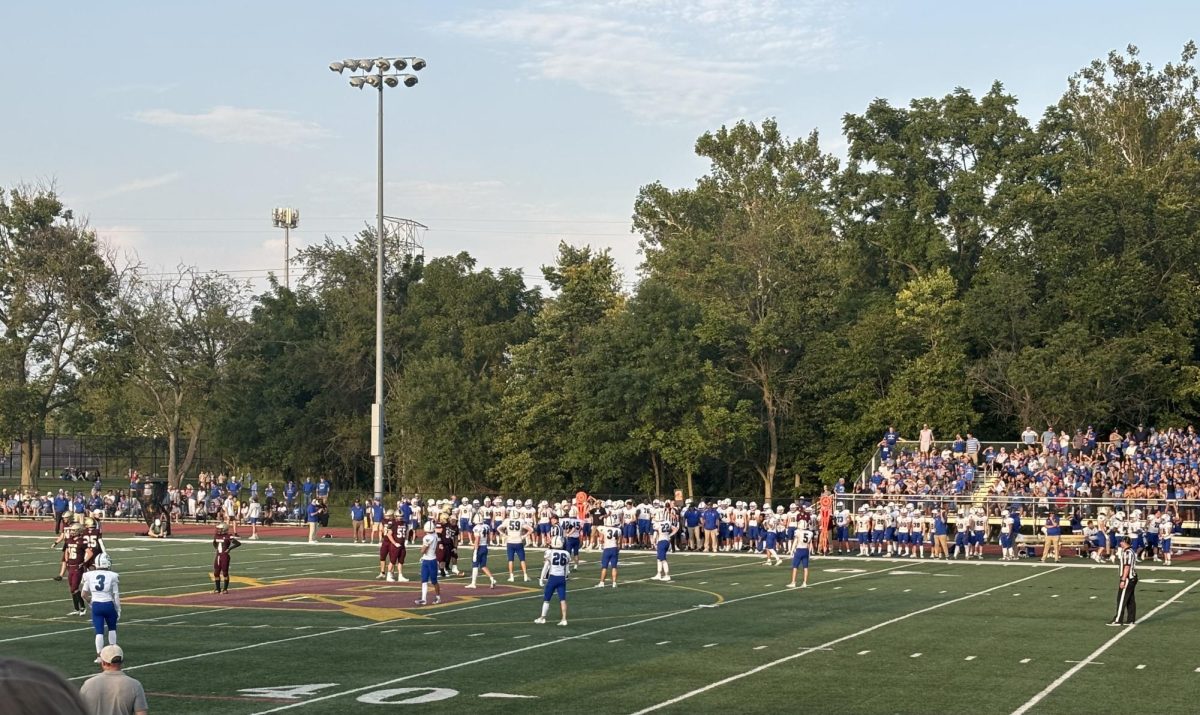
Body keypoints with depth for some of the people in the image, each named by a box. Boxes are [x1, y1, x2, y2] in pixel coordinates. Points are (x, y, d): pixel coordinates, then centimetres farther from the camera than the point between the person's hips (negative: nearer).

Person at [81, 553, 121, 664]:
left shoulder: (90, 576, -1)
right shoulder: (112, 576, -8)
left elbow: (84, 594, 8)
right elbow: (116, 595, -5)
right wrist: (118, 609, 4)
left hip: (96, 606, 1)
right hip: (108, 605, -1)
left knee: (99, 631, 7)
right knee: (112, 628, 21)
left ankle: (99, 655, 0)